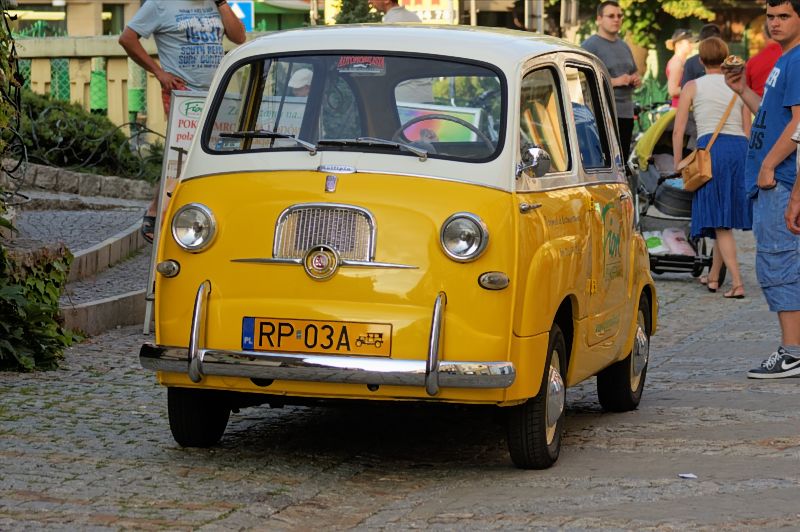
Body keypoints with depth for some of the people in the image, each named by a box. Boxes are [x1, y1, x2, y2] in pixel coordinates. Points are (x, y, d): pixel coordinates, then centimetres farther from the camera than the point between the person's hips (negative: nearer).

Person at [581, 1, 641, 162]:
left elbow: (635, 73, 33)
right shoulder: (589, 46, -6)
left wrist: (637, 80, 8)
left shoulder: (624, 46, 20)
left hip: (626, 113, 8)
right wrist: (614, 81, -21)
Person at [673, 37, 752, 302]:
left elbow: (678, 130, 4)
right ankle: (713, 277, 26)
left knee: (720, 222, -4)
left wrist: (677, 165, 11)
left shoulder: (692, 87, 9)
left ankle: (737, 282, -14)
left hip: (711, 147, -3)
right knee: (726, 217, 15)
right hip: (740, 147, 4)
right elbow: (747, 130, 16)